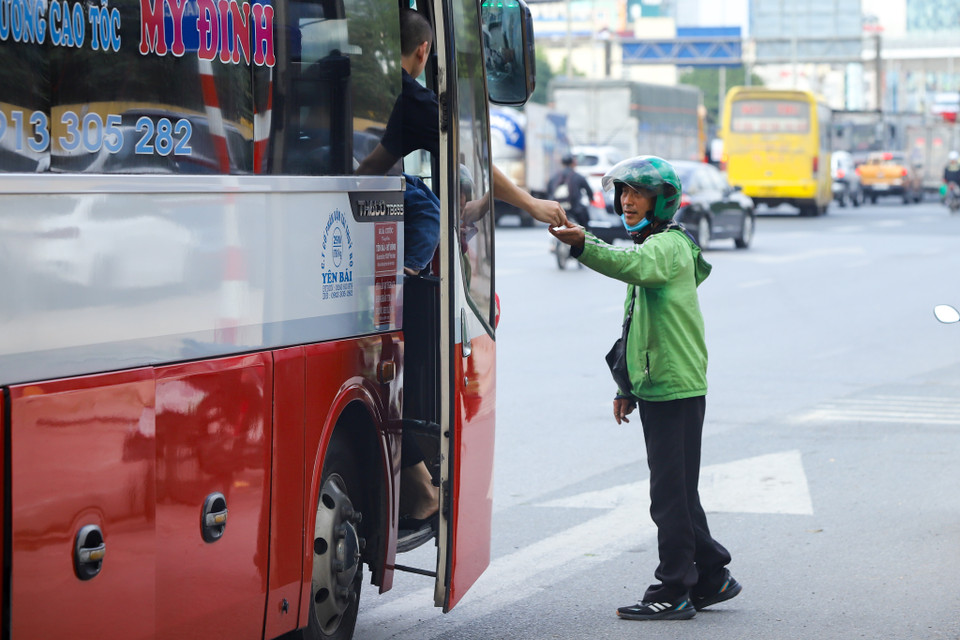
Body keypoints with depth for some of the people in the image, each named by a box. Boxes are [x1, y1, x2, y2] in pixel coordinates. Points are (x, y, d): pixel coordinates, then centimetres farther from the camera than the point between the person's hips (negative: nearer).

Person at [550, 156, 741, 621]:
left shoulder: (668, 245, -11)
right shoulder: (650, 247, 22)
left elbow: (634, 266, -36)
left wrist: (585, 245, -50)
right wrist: (627, 386, 25)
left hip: (677, 387, -10)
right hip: (655, 387, 10)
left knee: (671, 494, -7)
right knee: (678, 493, 15)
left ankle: (674, 592, -4)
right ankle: (712, 577, 22)